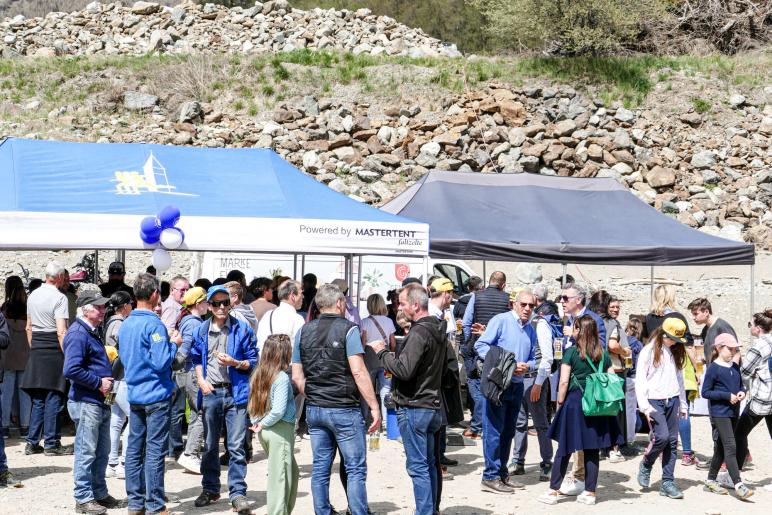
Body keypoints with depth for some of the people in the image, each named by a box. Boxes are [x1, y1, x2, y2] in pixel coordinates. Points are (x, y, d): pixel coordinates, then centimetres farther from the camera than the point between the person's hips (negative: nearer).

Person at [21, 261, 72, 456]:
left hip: (36, 350, 7)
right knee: (54, 398, -1)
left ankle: (32, 443, 12)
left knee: (38, 400, 11)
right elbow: (61, 331, -17)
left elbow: (29, 327, 16)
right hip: (54, 351, -7)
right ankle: (52, 444, 1)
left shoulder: (33, 295, 11)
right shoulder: (59, 297, -11)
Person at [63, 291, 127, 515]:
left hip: (100, 401, 10)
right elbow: (71, 370, -26)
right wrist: (99, 383, -18)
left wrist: (107, 379, 10)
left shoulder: (92, 332, 16)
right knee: (86, 452, -2)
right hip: (86, 402, -10)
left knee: (102, 452, 16)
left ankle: (100, 494, 25)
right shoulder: (78, 334, -16)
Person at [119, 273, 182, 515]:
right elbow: (161, 362, -21)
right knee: (155, 452, -3)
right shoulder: (154, 324, -15)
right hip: (156, 395, -8)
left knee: (134, 449, 10)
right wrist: (174, 345, -3)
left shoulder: (126, 324, 9)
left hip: (134, 395, 8)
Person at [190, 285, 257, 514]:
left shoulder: (242, 329, -3)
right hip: (210, 392, 3)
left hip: (235, 392, -3)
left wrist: (234, 363, -17)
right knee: (210, 445, 13)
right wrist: (201, 380, 3)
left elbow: (253, 361, 0)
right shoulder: (201, 331, 7)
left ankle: (237, 493, 0)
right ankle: (210, 489, 26)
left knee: (236, 446, -6)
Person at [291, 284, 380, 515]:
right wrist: (374, 406, -12)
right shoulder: (348, 329, -9)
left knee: (320, 469, 10)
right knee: (356, 469, 1)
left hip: (314, 410, 5)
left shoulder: (304, 331, 8)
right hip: (344, 409, -5)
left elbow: (297, 377, 8)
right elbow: (358, 372, -16)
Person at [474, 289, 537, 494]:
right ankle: (490, 477, -3)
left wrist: (527, 366, -5)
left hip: (517, 385, 7)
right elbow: (481, 345, -12)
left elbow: (533, 359, 19)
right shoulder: (501, 320, -6)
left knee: (508, 431, 13)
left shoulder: (531, 331, 16)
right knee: (494, 430, -7)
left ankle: (502, 473, 22)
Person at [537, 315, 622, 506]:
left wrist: (560, 403, 0)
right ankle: (590, 492, 12)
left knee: (565, 449, 3)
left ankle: (553, 492, 5)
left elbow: (564, 382, -10)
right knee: (592, 450, 8)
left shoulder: (571, 352, -7)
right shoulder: (603, 354, 5)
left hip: (574, 402, -3)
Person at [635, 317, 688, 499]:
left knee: (672, 441, 1)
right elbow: (640, 380, -6)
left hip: (672, 401, 5)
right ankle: (646, 465, 10)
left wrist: (683, 404, 17)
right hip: (655, 401, -5)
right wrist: (644, 406, -13)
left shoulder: (675, 352, 16)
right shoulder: (649, 351, -3)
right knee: (662, 437, -17)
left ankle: (668, 482, 5)